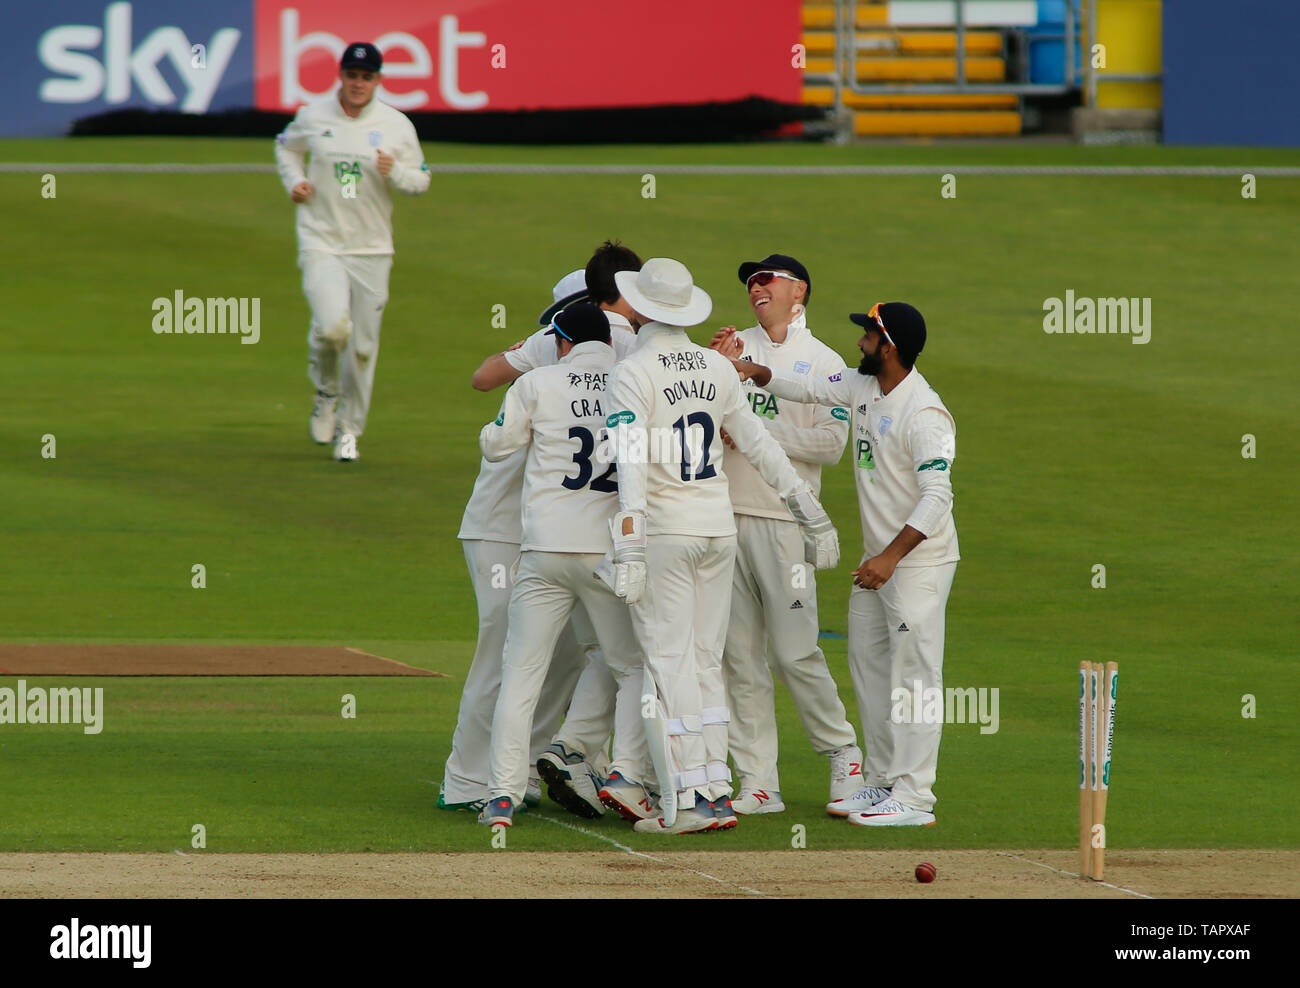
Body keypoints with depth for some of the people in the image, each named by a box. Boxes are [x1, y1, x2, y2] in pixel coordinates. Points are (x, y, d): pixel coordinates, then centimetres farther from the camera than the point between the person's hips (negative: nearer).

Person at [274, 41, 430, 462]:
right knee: (332, 326, -22)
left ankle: (349, 429, 20)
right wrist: (294, 182, 2)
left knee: (363, 346, 3)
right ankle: (326, 390, 9)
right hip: (322, 245, -1)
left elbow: (421, 180, 7)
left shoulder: (396, 126, 0)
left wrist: (395, 172, -15)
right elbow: (286, 147, 21)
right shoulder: (313, 117, 1)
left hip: (372, 252, 1)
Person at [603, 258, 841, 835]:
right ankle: (717, 792, 11)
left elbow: (633, 463, -20)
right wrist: (810, 511, 21)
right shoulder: (717, 368, 9)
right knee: (705, 661, 12)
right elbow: (757, 444, 14)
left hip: (664, 528, -6)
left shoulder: (632, 374, -10)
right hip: (719, 527, 6)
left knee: (668, 662, -4)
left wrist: (630, 549, -24)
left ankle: (685, 803, -8)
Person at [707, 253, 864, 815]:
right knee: (739, 655, 2)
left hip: (783, 521, -4)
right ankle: (758, 784, 5)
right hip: (724, 515, 4)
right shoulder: (734, 346, 16)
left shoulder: (825, 363, 4)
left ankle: (842, 752, 11)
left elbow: (830, 442, -7)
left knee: (795, 652, -8)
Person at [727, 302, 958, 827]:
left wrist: (891, 557, -33)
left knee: (913, 673, -9)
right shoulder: (864, 389, 6)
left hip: (919, 561, -10)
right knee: (868, 664, 15)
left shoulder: (923, 414, -22)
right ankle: (880, 782, 23)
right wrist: (754, 370, 5)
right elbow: (809, 388, 20)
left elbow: (937, 496, -27)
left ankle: (913, 798, -9)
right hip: (879, 557, 10)